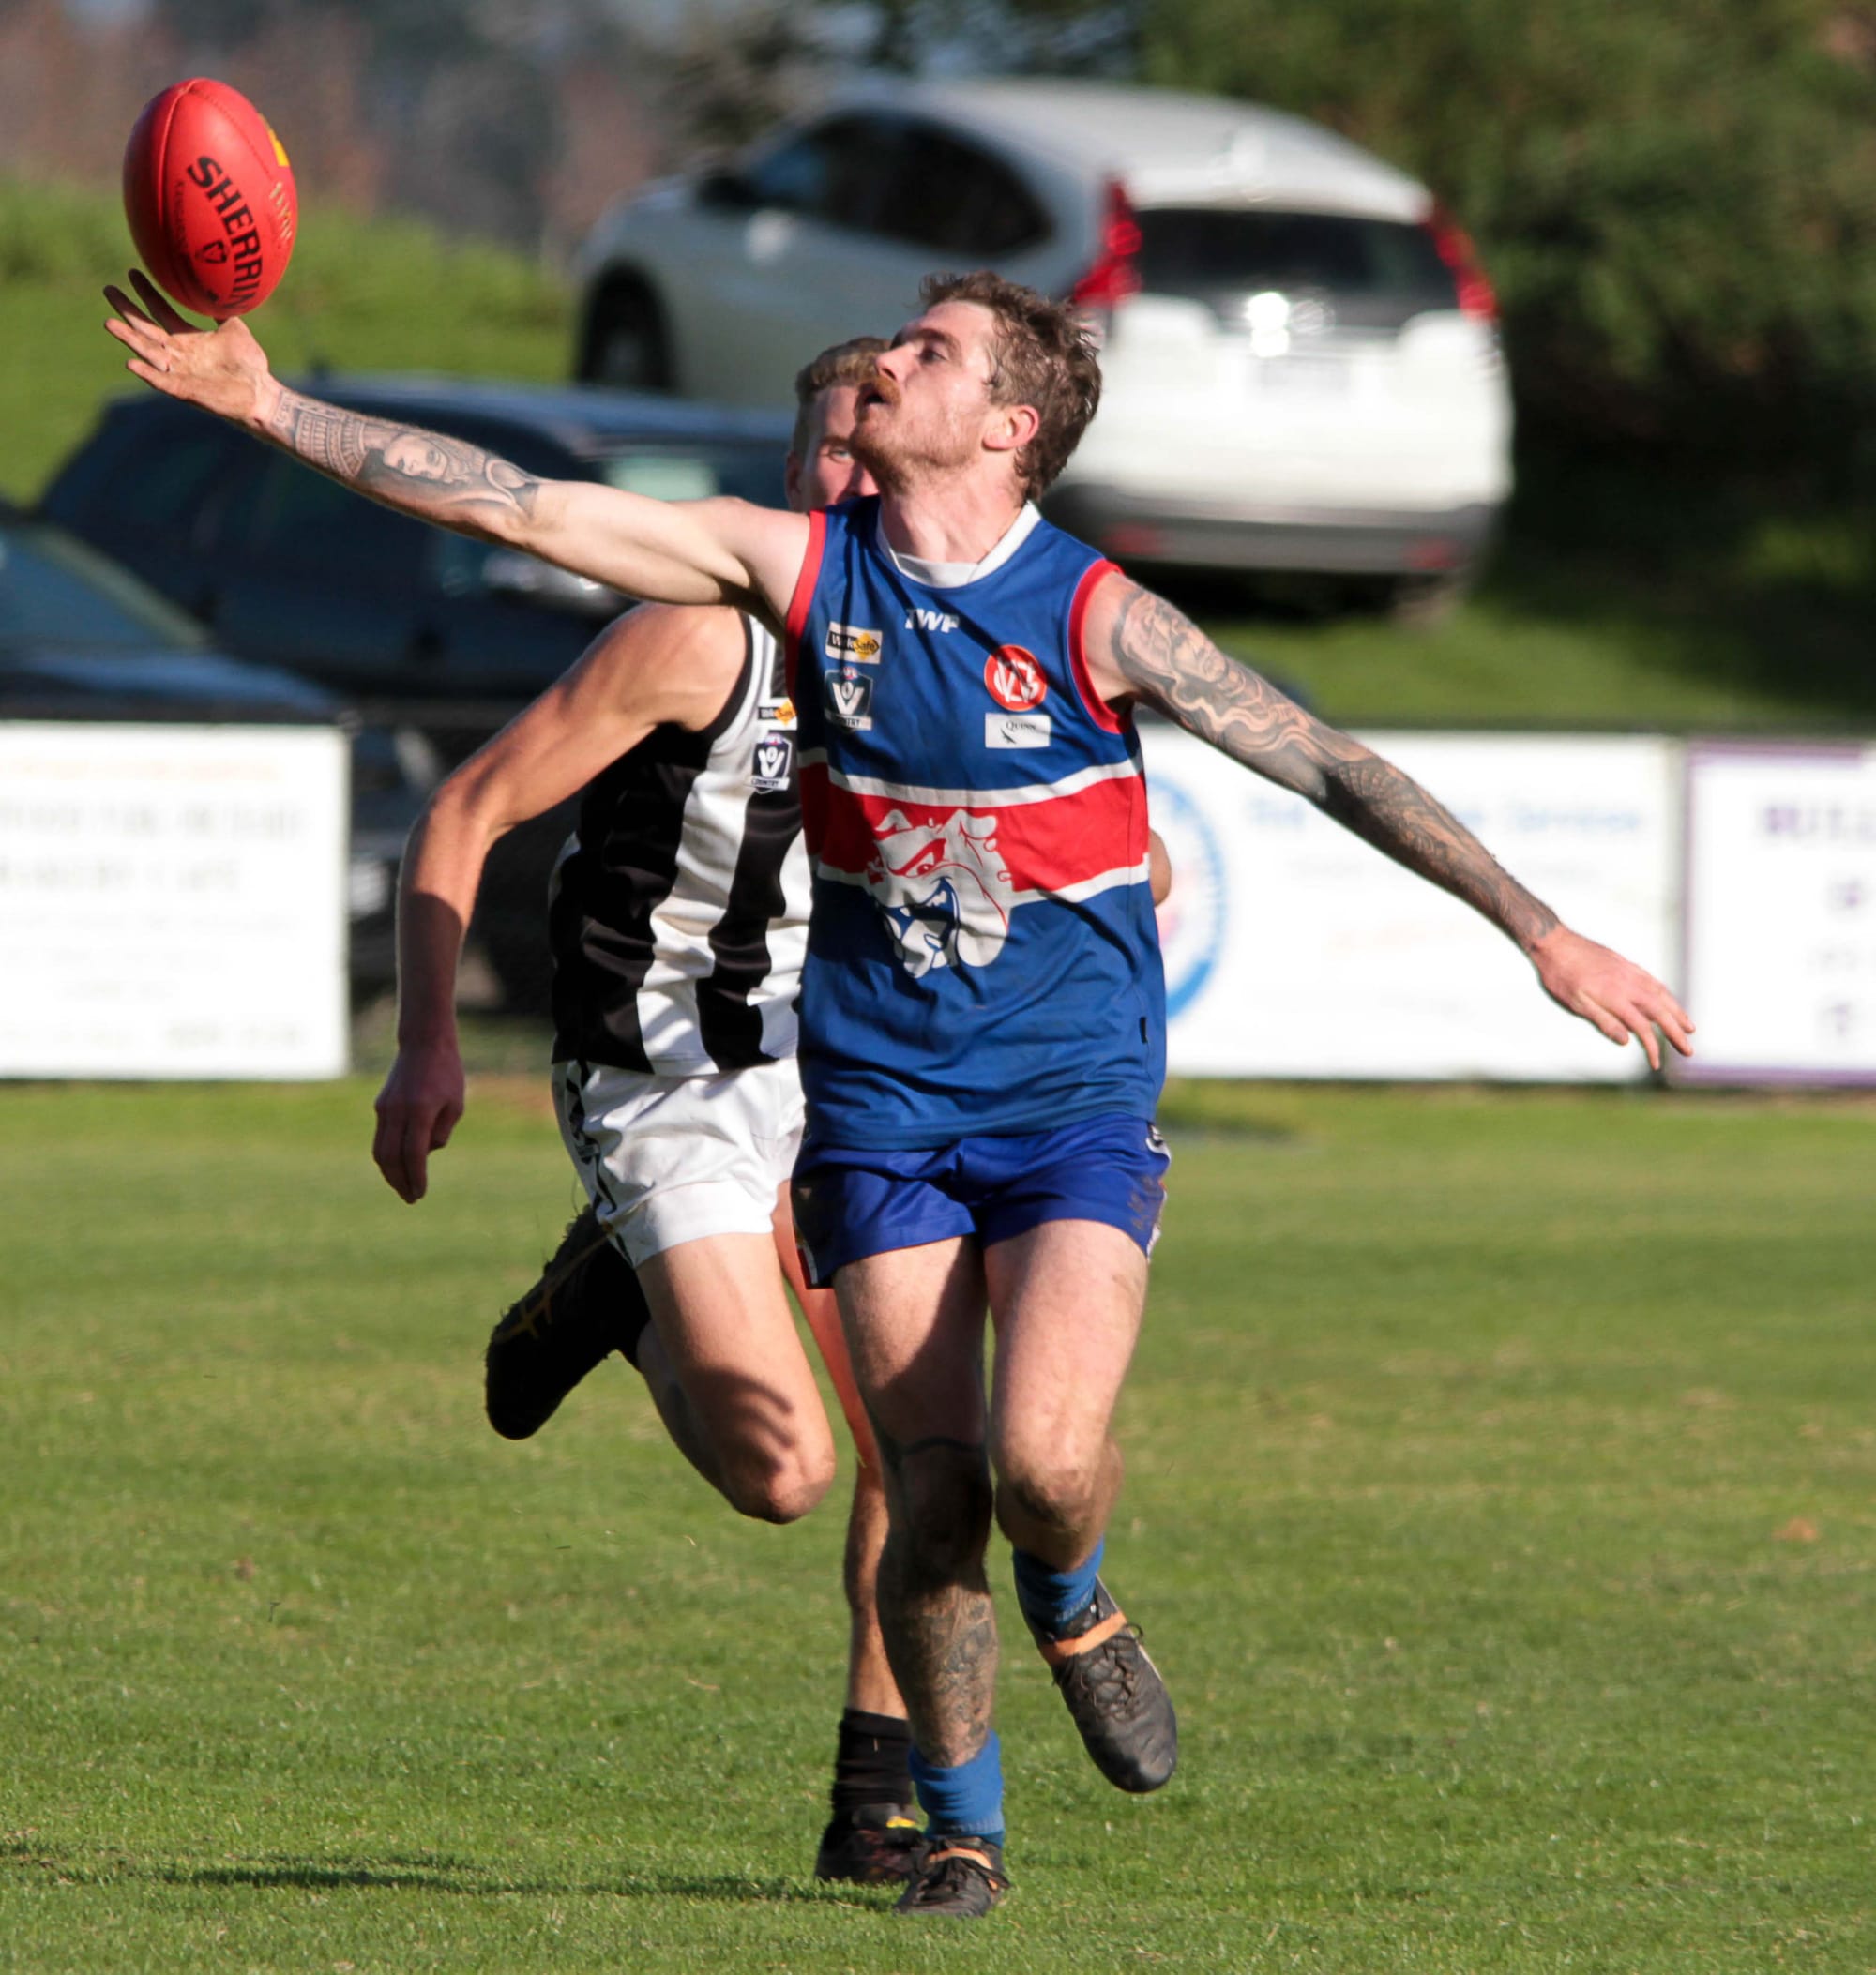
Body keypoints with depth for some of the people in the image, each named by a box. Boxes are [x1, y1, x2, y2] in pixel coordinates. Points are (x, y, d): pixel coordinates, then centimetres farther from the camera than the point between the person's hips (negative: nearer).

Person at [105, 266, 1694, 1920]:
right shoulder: (799, 570, -1)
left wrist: (1541, 932, -14)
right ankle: (961, 1828, 17)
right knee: (932, 1503, -5)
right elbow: (517, 505, -1)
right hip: (882, 1112, 2)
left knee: (1043, 1457, -22)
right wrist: (266, 402, -6)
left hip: (1077, 1103, -2)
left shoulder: (1096, 620, -9)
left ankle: (1075, 1610, 15)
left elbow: (1330, 766, -9)